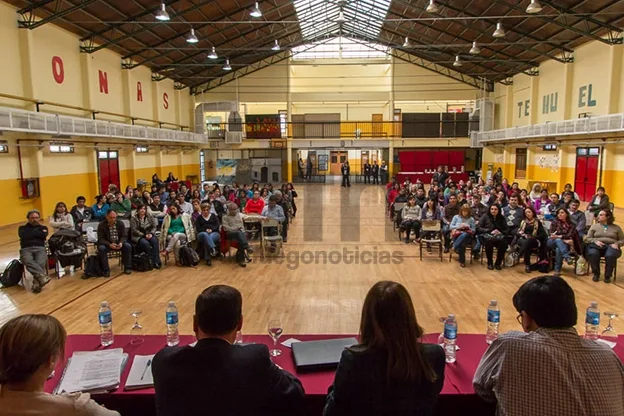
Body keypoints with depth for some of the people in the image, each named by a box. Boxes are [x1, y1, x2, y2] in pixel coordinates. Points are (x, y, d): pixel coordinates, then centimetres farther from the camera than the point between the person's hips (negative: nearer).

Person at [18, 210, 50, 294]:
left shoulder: (43, 227, 25)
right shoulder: (22, 228, 23)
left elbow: (44, 235, 2)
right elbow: (23, 236, -1)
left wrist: (31, 233, 10)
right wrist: (38, 232, 6)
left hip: (40, 248, 0)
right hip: (26, 249, 0)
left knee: (40, 263, -34)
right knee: (28, 261, -38)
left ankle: (36, 283, -44)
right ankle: (42, 276, -50)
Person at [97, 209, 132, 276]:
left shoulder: (120, 223, -4)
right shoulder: (101, 225, -11)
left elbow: (124, 236, -4)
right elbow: (101, 239, -14)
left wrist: (121, 243, -26)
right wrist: (109, 244, -32)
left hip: (119, 243, 2)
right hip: (107, 244, -2)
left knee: (128, 246, -25)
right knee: (101, 248, -33)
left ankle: (127, 267, -12)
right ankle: (106, 270, -21)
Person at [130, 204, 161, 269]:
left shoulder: (150, 217, 9)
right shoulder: (133, 218, -2)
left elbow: (154, 227, 7)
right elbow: (134, 230, -8)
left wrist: (151, 233, -13)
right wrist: (144, 235, -16)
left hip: (149, 235, 3)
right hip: (138, 236, -3)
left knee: (155, 241, -29)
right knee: (145, 243, -34)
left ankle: (156, 261, -30)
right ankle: (151, 261, -22)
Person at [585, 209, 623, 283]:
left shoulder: (616, 227, 17)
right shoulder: (594, 226, 17)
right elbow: (587, 238, 10)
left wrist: (616, 244, -8)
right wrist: (595, 241, -11)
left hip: (611, 246, 0)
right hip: (596, 245, 1)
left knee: (610, 255, -38)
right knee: (592, 254, -36)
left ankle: (608, 276, -16)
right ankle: (596, 274, -14)